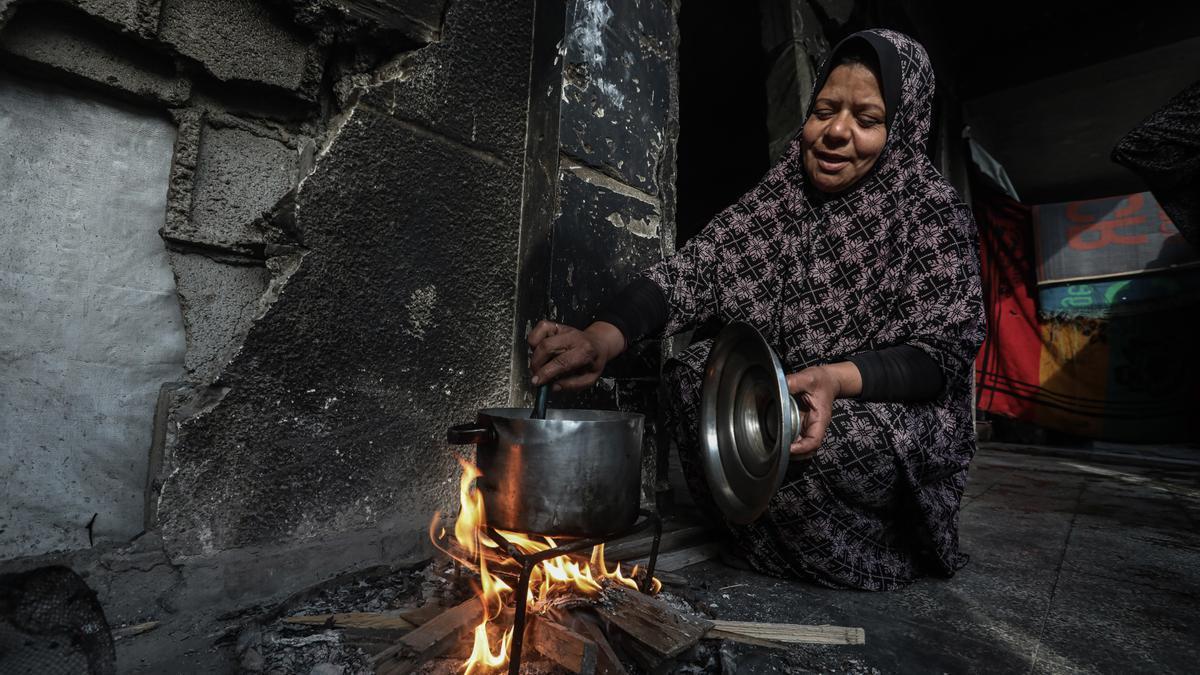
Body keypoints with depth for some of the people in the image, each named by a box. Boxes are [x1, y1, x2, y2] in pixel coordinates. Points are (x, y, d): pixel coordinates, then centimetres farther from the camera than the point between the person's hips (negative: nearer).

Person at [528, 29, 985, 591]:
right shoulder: (781, 196, -3)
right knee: (694, 372, -19)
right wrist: (602, 339, -35)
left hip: (894, 421, -2)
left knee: (855, 436, -34)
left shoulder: (936, 213, -8)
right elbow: (695, 268, -17)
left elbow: (947, 351, -13)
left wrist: (838, 378, -33)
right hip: (781, 399, 3)